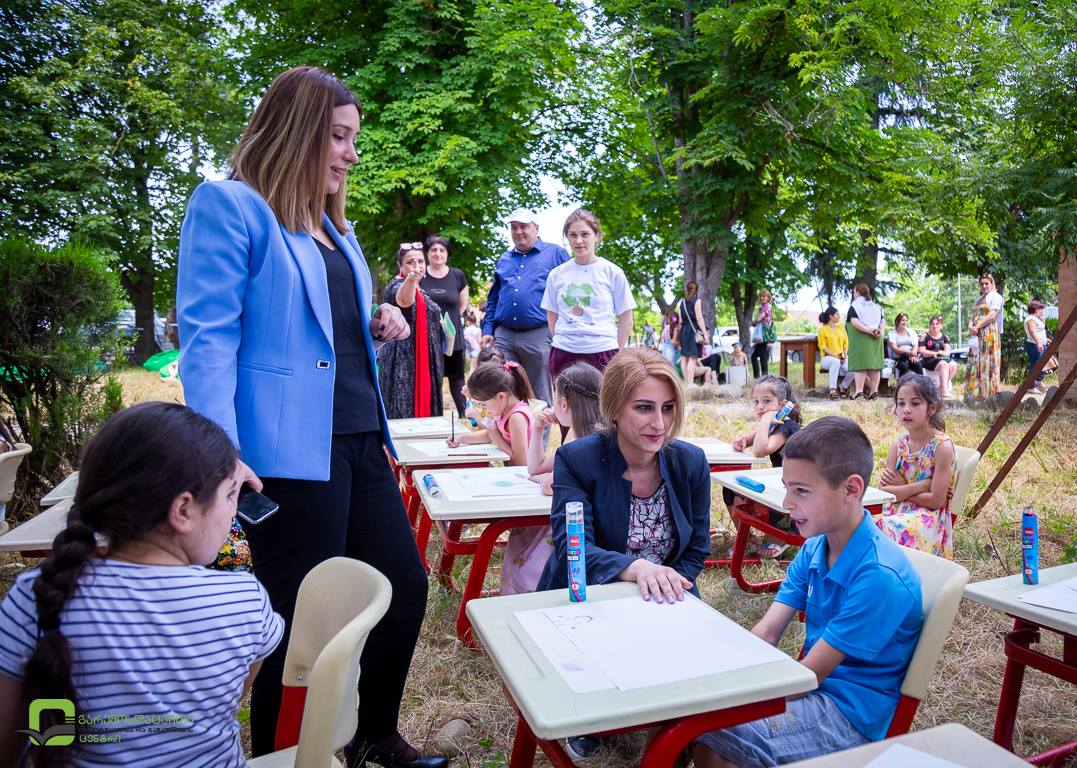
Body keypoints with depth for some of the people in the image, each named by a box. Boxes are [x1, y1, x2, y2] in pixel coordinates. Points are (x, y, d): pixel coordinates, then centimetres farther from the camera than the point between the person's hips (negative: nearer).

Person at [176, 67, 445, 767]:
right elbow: (209, 338, -12)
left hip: (359, 440, 9)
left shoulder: (334, 224, 19)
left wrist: (380, 330, 7)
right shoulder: (229, 204, -5)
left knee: (406, 586, 14)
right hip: (288, 452, -8)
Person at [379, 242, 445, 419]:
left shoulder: (421, 290, 17)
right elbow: (404, 300, -35)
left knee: (425, 405, 9)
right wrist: (410, 279, -55)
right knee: (404, 411, -12)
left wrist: (439, 325, 13)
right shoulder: (397, 286, -9)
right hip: (404, 360, -9)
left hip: (425, 360, 9)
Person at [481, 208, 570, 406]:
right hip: (504, 336, 4)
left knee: (540, 400, 2)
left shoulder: (555, 253, 6)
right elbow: (493, 299, 23)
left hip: (539, 336, -4)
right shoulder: (504, 259, 20)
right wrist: (487, 330, 13)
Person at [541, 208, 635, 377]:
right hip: (563, 353, 2)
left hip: (602, 352, -2)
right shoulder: (556, 274, 9)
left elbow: (626, 321, 4)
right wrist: (560, 340, 5)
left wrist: (615, 354, -1)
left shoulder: (612, 272, 2)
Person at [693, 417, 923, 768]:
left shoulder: (879, 577, -25)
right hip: (812, 685, 8)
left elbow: (808, 675, -21)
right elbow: (767, 631, -4)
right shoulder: (814, 548, 0)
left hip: (850, 715, -7)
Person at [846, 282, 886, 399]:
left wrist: (869, 330, -20)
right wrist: (880, 330, -8)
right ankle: (874, 390, 7)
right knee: (874, 364, 7)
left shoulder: (854, 306, -2)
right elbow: (883, 321, 8)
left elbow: (854, 322, -17)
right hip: (876, 340, 6)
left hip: (860, 339, -5)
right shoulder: (876, 306, 17)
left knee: (860, 364, -7)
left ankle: (859, 390, -14)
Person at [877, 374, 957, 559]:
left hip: (929, 518, -5)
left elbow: (936, 501, -14)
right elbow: (884, 491, -4)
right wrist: (923, 485, -12)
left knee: (892, 528, -32)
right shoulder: (898, 446, 5)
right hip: (897, 512, 5)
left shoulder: (942, 447, -10)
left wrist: (900, 489, -4)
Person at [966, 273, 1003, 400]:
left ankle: (991, 392, -7)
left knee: (988, 362, -8)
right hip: (977, 335, 7)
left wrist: (977, 327, -13)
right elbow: (973, 316, 16)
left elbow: (992, 315, -11)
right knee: (976, 363, 2)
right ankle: (976, 392, 3)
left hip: (990, 334, -7)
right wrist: (971, 326, -4)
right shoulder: (979, 299, 23)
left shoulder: (995, 297, 1)